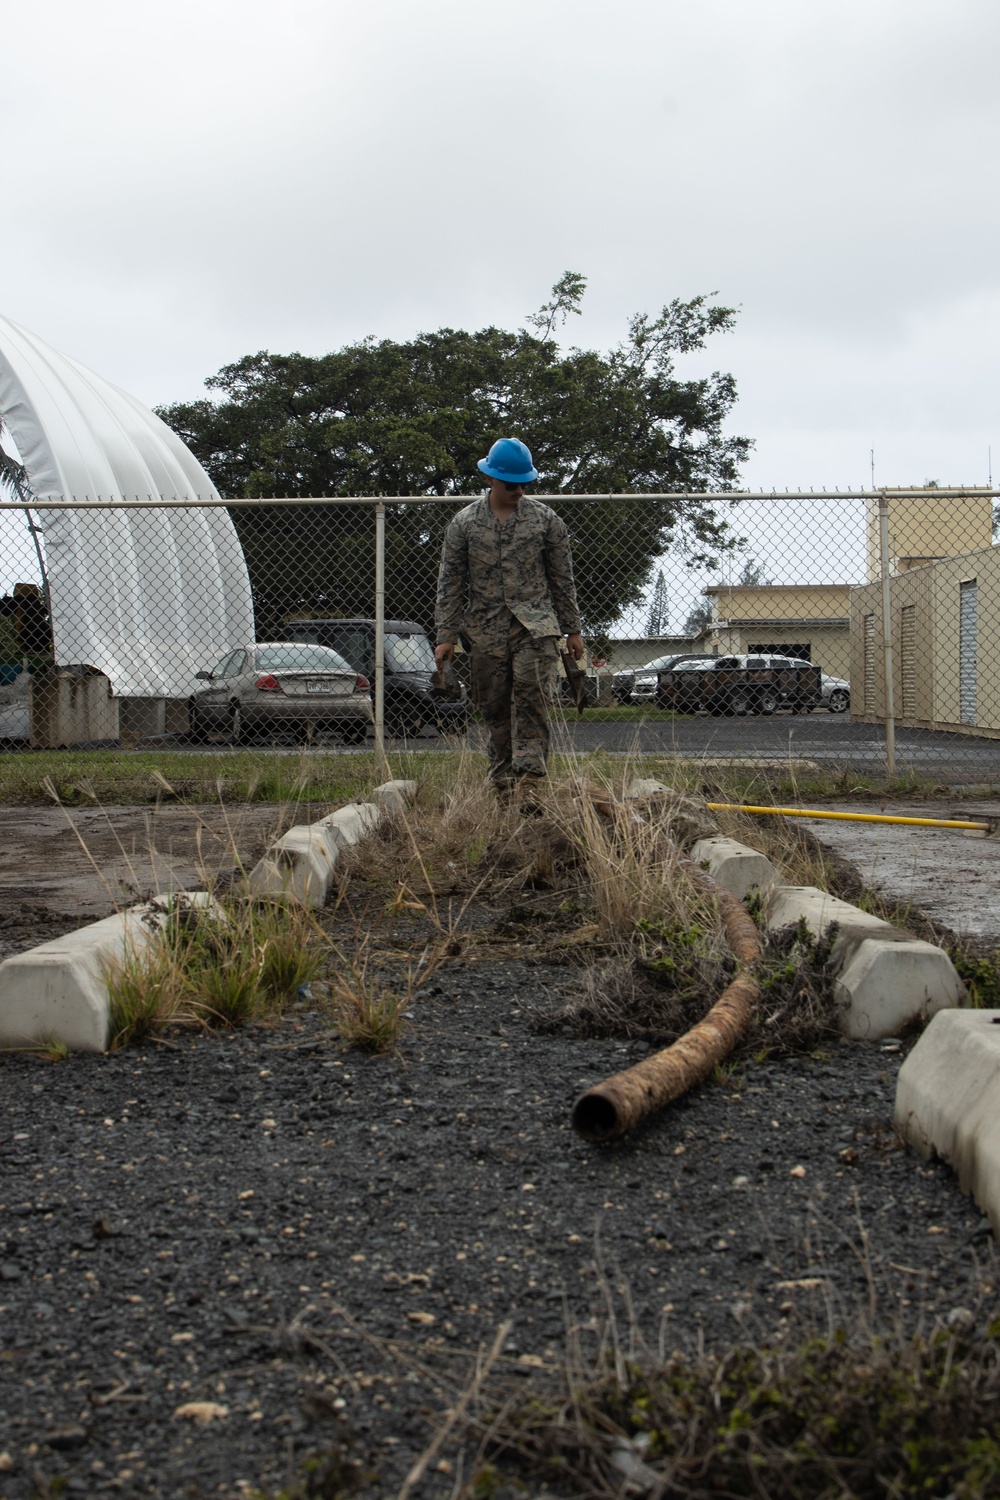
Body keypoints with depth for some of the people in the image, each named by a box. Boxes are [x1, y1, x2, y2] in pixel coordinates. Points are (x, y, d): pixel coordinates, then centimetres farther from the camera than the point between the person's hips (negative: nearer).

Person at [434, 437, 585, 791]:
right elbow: (450, 583, 5)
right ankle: (503, 778, 12)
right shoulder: (464, 523, 4)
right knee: (493, 705, 3)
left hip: (535, 624, -1)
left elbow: (562, 578, 10)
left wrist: (573, 630, 8)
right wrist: (446, 636, 0)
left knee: (531, 690, -19)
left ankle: (529, 768, -18)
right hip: (485, 628, 1)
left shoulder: (545, 520, 5)